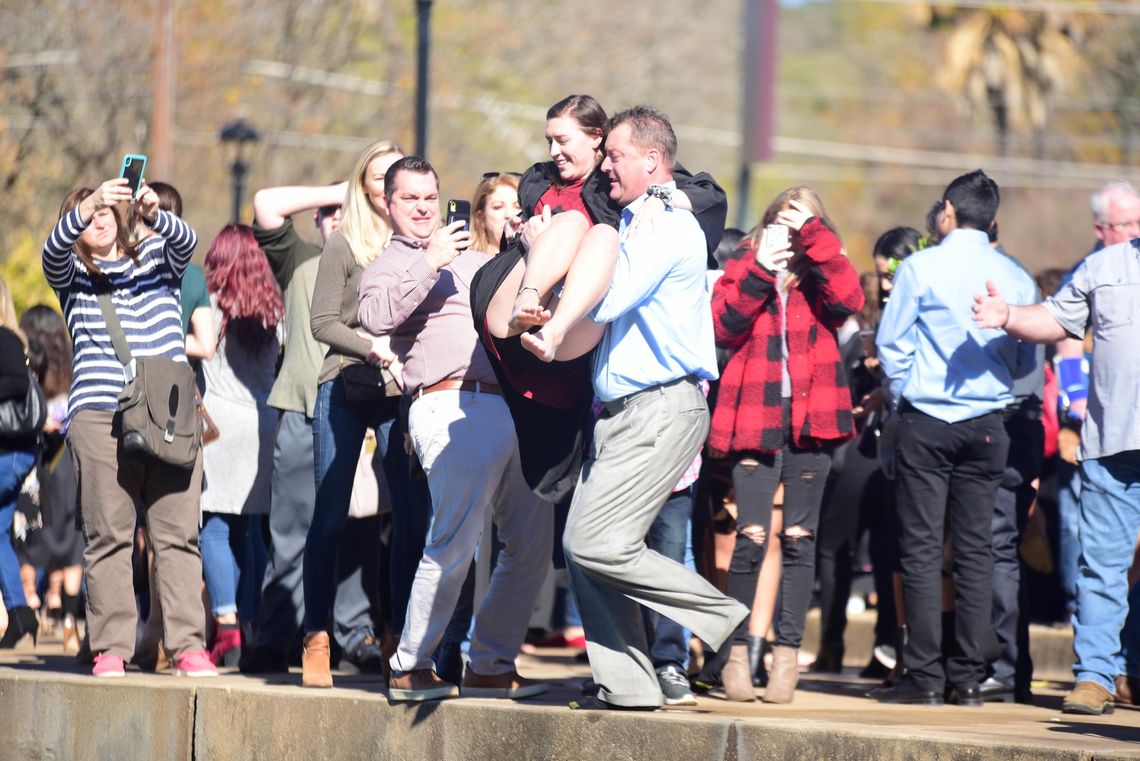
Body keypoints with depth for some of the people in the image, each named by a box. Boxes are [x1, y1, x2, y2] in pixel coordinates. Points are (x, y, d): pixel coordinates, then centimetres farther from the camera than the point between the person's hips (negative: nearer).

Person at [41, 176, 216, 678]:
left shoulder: (156, 259, 18)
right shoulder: (71, 274, 14)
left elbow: (186, 242, -2)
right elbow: (55, 247, -7)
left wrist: (154, 214, -24)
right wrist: (90, 203, -25)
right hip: (99, 412, -1)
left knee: (178, 533, -4)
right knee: (108, 534, -5)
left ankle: (188, 645, -5)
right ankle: (110, 647, -4)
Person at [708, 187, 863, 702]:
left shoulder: (820, 277, 11)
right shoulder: (740, 272, 11)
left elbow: (848, 300, -12)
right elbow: (724, 328, -5)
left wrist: (813, 235, -13)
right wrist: (759, 274, -12)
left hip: (810, 424, 1)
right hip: (755, 421, -1)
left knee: (799, 538, 1)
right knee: (752, 535, -9)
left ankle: (787, 655, 6)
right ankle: (736, 652, 1)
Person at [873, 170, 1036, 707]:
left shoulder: (920, 268, -6)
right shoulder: (1016, 278, 4)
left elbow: (891, 343, -4)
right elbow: (1026, 360, 11)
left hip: (926, 421, -3)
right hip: (987, 425, 3)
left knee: (921, 548, 0)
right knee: (975, 550, 6)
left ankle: (925, 677, -3)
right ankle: (968, 677, 5)